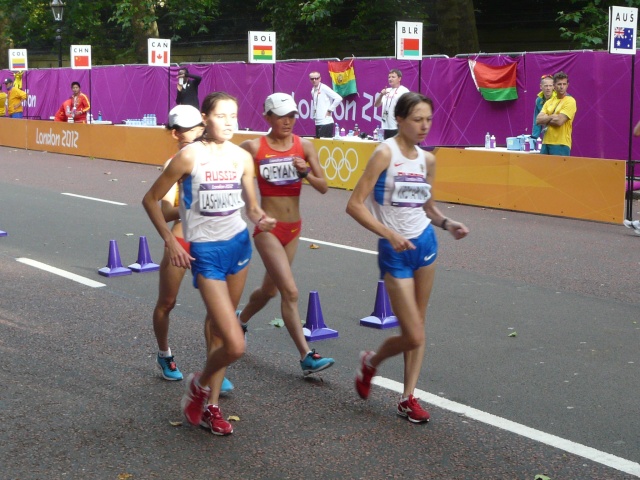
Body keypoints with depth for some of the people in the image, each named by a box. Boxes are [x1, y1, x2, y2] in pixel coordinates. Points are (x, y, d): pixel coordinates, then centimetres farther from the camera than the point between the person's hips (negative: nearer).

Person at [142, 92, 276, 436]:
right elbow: (151, 200, -5)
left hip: (238, 243, 5)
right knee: (235, 345, -13)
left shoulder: (242, 157, 2)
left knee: (218, 326, 16)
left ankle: (210, 405, 29)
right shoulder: (190, 156, -13)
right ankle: (200, 384, 18)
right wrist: (170, 242, -10)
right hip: (205, 251, -5)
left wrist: (261, 218, -11)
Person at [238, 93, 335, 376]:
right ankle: (307, 357, -11)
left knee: (270, 289, 20)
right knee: (290, 292, -14)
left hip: (294, 228, 5)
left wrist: (306, 173, -21)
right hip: (267, 228, -5)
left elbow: (323, 187, -2)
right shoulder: (253, 147, -9)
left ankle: (241, 319, 49)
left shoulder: (304, 146, 0)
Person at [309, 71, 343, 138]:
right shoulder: (313, 91, 14)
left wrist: (330, 110, -11)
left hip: (326, 122, -8)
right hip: (318, 123, 8)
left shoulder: (324, 88, -9)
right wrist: (313, 116, 9)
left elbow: (338, 98, -15)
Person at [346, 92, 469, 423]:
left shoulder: (427, 160, 5)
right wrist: (389, 233, -25)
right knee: (413, 336, -5)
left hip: (425, 244, 6)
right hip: (395, 252, -6)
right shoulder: (385, 153, -14)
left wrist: (447, 224, 0)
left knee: (418, 329, 10)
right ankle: (371, 362, 25)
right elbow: (354, 205, -17)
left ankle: (408, 398, 22)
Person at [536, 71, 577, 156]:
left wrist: (545, 120, -1)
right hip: (546, 143, 6)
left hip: (561, 145, -6)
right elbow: (538, 120, 2)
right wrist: (552, 116, -11)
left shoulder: (570, 101, -6)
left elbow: (559, 121, -17)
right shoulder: (549, 102, 14)